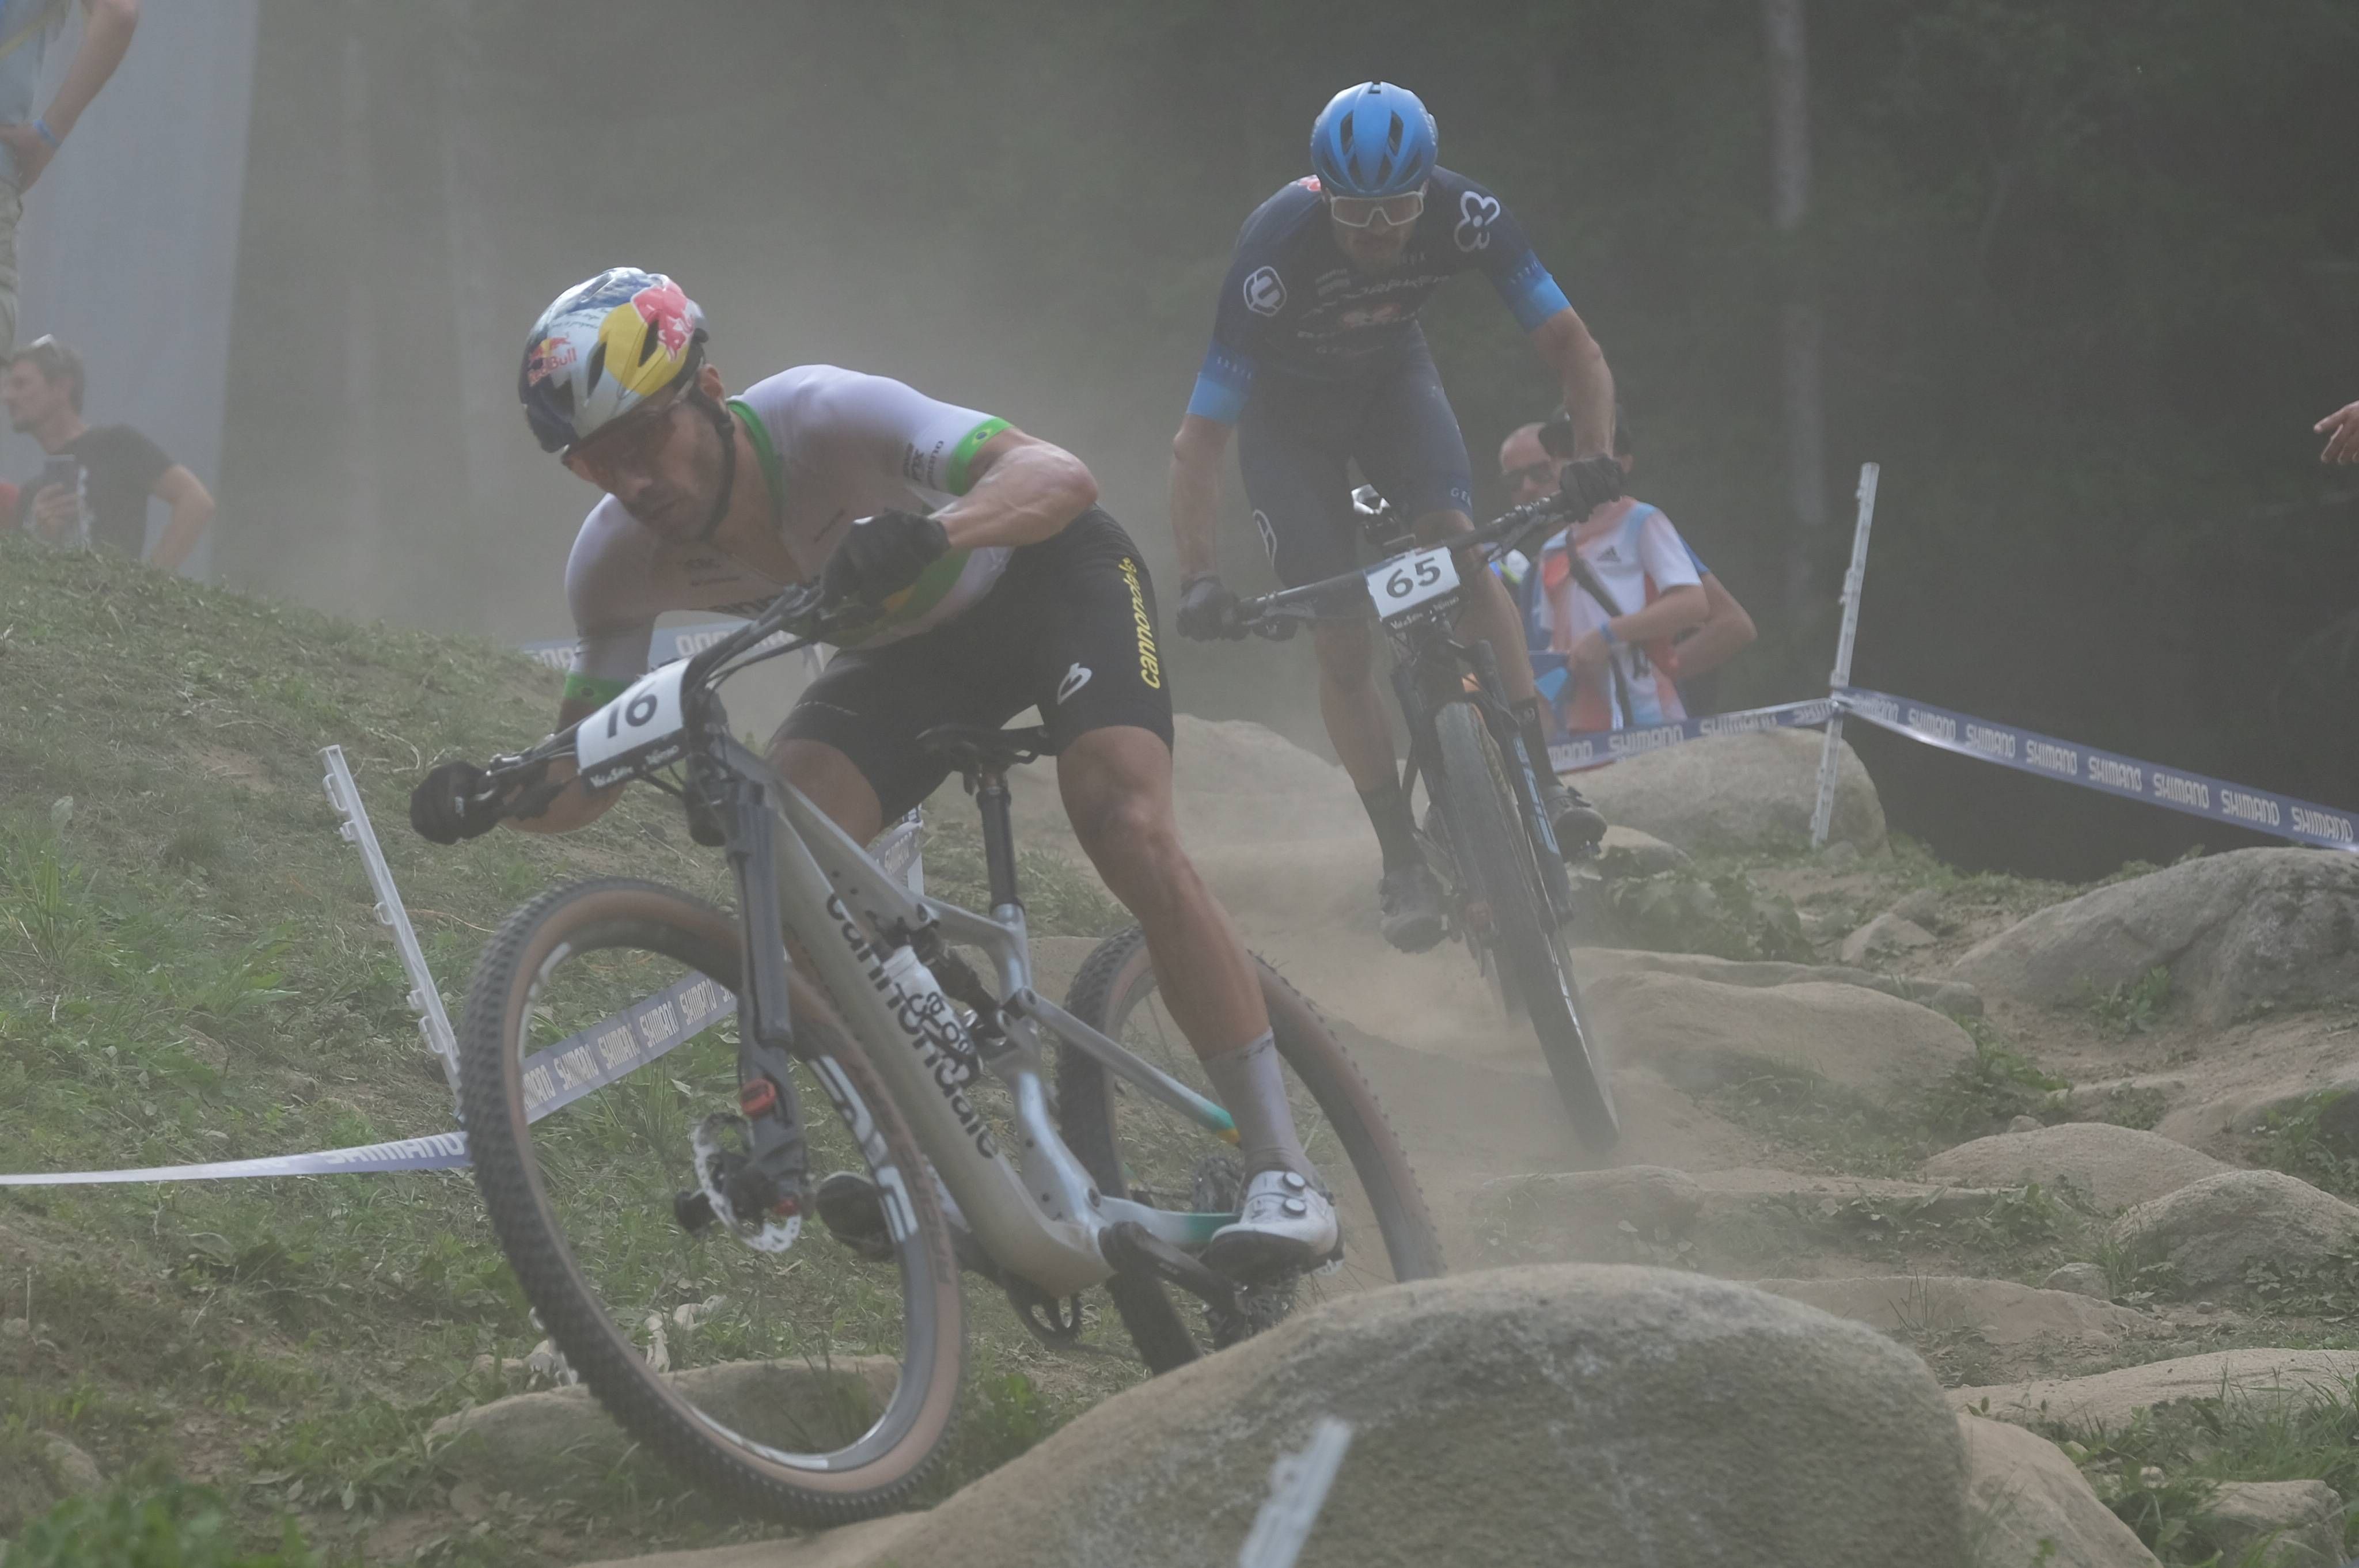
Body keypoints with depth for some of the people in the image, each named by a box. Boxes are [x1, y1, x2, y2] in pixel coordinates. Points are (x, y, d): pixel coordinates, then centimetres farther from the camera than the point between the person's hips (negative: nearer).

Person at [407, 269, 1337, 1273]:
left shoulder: (821, 418, -36)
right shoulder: (618, 563, -20)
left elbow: (1059, 477, -47)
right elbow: (588, 775, -13)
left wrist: (929, 533, -66)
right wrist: (491, 796, -35)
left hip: (1050, 576, -5)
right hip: (913, 641, 5)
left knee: (1127, 831, -28)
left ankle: (1283, 1178, -22)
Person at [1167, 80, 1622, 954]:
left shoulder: (1464, 217, -30)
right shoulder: (1276, 251, -37)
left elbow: (1571, 347, -22)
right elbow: (1199, 439, -34)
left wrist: (1598, 457, -39)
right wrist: (1199, 580, -44)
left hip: (1391, 378, 2)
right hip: (1287, 412, -2)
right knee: (1341, 642, -10)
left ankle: (1539, 782, -22)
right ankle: (1404, 862, -3)